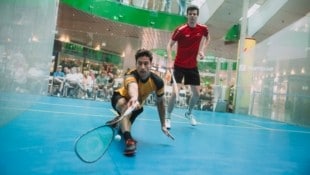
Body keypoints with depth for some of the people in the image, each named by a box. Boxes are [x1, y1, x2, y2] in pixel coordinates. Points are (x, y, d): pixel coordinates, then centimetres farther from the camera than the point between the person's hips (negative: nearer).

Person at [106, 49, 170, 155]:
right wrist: (134, 98, -89)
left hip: (138, 104, 4)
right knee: (126, 106, -41)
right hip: (120, 98, -4)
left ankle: (118, 121, 46)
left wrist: (163, 125, -7)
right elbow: (133, 86, -65)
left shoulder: (157, 81, -27)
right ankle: (128, 139, -47)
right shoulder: (130, 75, -39)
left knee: (124, 129, 12)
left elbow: (160, 102, -11)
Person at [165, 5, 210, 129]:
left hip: (192, 66, 4)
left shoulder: (203, 29, -3)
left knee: (196, 93, 7)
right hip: (179, 66, -4)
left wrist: (202, 50, 5)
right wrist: (170, 61, -24)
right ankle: (168, 118, 6)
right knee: (175, 92, -13)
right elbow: (170, 45, -10)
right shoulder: (180, 30, -14)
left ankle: (189, 113, 35)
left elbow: (207, 38, 20)